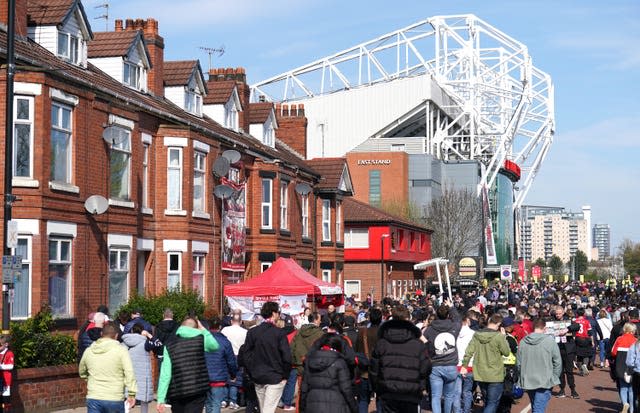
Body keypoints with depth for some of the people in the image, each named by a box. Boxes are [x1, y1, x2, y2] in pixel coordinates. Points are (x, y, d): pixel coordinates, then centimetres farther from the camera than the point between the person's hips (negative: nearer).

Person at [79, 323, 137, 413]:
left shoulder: (88, 351, 9)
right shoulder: (121, 350, -5)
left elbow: (82, 372, 24)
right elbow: (129, 373, -15)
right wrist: (131, 394, -13)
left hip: (93, 399, 3)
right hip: (115, 400, -3)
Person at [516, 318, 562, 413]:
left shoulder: (523, 342, 0)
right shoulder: (550, 341, -10)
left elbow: (518, 363, 5)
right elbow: (557, 362, -5)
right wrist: (554, 377, 9)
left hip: (527, 381, 4)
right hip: (545, 382, -4)